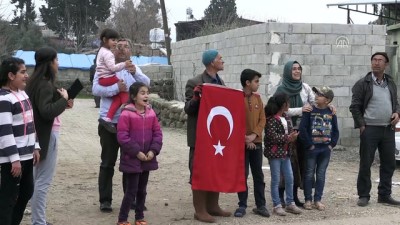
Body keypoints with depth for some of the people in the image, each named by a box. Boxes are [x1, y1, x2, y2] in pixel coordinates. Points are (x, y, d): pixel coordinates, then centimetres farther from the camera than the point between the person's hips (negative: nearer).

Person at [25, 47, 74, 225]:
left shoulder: (36, 82, 12)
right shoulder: (45, 85, -18)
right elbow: (46, 111, -27)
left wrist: (63, 104, 6)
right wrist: (63, 99, -15)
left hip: (40, 134, 10)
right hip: (47, 135, -10)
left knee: (37, 179, 14)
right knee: (43, 181, -5)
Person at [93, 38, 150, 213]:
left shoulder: (134, 68, 10)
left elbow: (146, 83, -7)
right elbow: (96, 89, -15)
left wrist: (135, 73, -25)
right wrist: (116, 88, -26)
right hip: (110, 122, -3)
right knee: (107, 163, 5)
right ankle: (105, 200, 12)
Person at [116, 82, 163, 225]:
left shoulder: (151, 113, 4)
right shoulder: (126, 114, -14)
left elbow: (157, 133, 6)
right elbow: (122, 136, -16)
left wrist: (153, 150, -8)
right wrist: (136, 152, -17)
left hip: (147, 159, 6)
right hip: (131, 159, -6)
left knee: (142, 190, 14)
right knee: (131, 190, -3)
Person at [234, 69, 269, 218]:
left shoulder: (258, 98, 8)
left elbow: (262, 119, 5)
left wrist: (254, 135, -9)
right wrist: (245, 139, -12)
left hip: (257, 142, 5)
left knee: (258, 175, 7)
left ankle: (260, 205, 14)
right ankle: (242, 205, 10)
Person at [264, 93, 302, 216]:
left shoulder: (287, 118, 12)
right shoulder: (271, 119, -13)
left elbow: (290, 132, 17)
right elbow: (271, 136, -21)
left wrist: (293, 137, -6)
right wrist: (287, 138, -21)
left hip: (286, 153, 8)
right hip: (275, 153, -8)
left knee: (290, 179, 10)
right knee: (276, 180, 1)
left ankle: (290, 203, 20)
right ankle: (277, 205, 8)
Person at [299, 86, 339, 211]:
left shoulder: (331, 113, 3)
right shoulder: (310, 110, -7)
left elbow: (335, 131, 10)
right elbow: (302, 128, -11)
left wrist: (332, 144, -1)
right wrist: (309, 144, -12)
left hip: (325, 149, 3)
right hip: (312, 149, -3)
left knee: (321, 175, 9)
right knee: (309, 174, 5)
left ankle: (318, 200, 17)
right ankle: (308, 200, 13)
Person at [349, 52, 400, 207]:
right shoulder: (363, 83, -3)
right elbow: (355, 107, -4)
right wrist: (361, 126, -10)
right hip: (370, 130, -5)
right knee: (365, 164, 1)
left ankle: (384, 195, 20)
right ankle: (363, 195, 10)